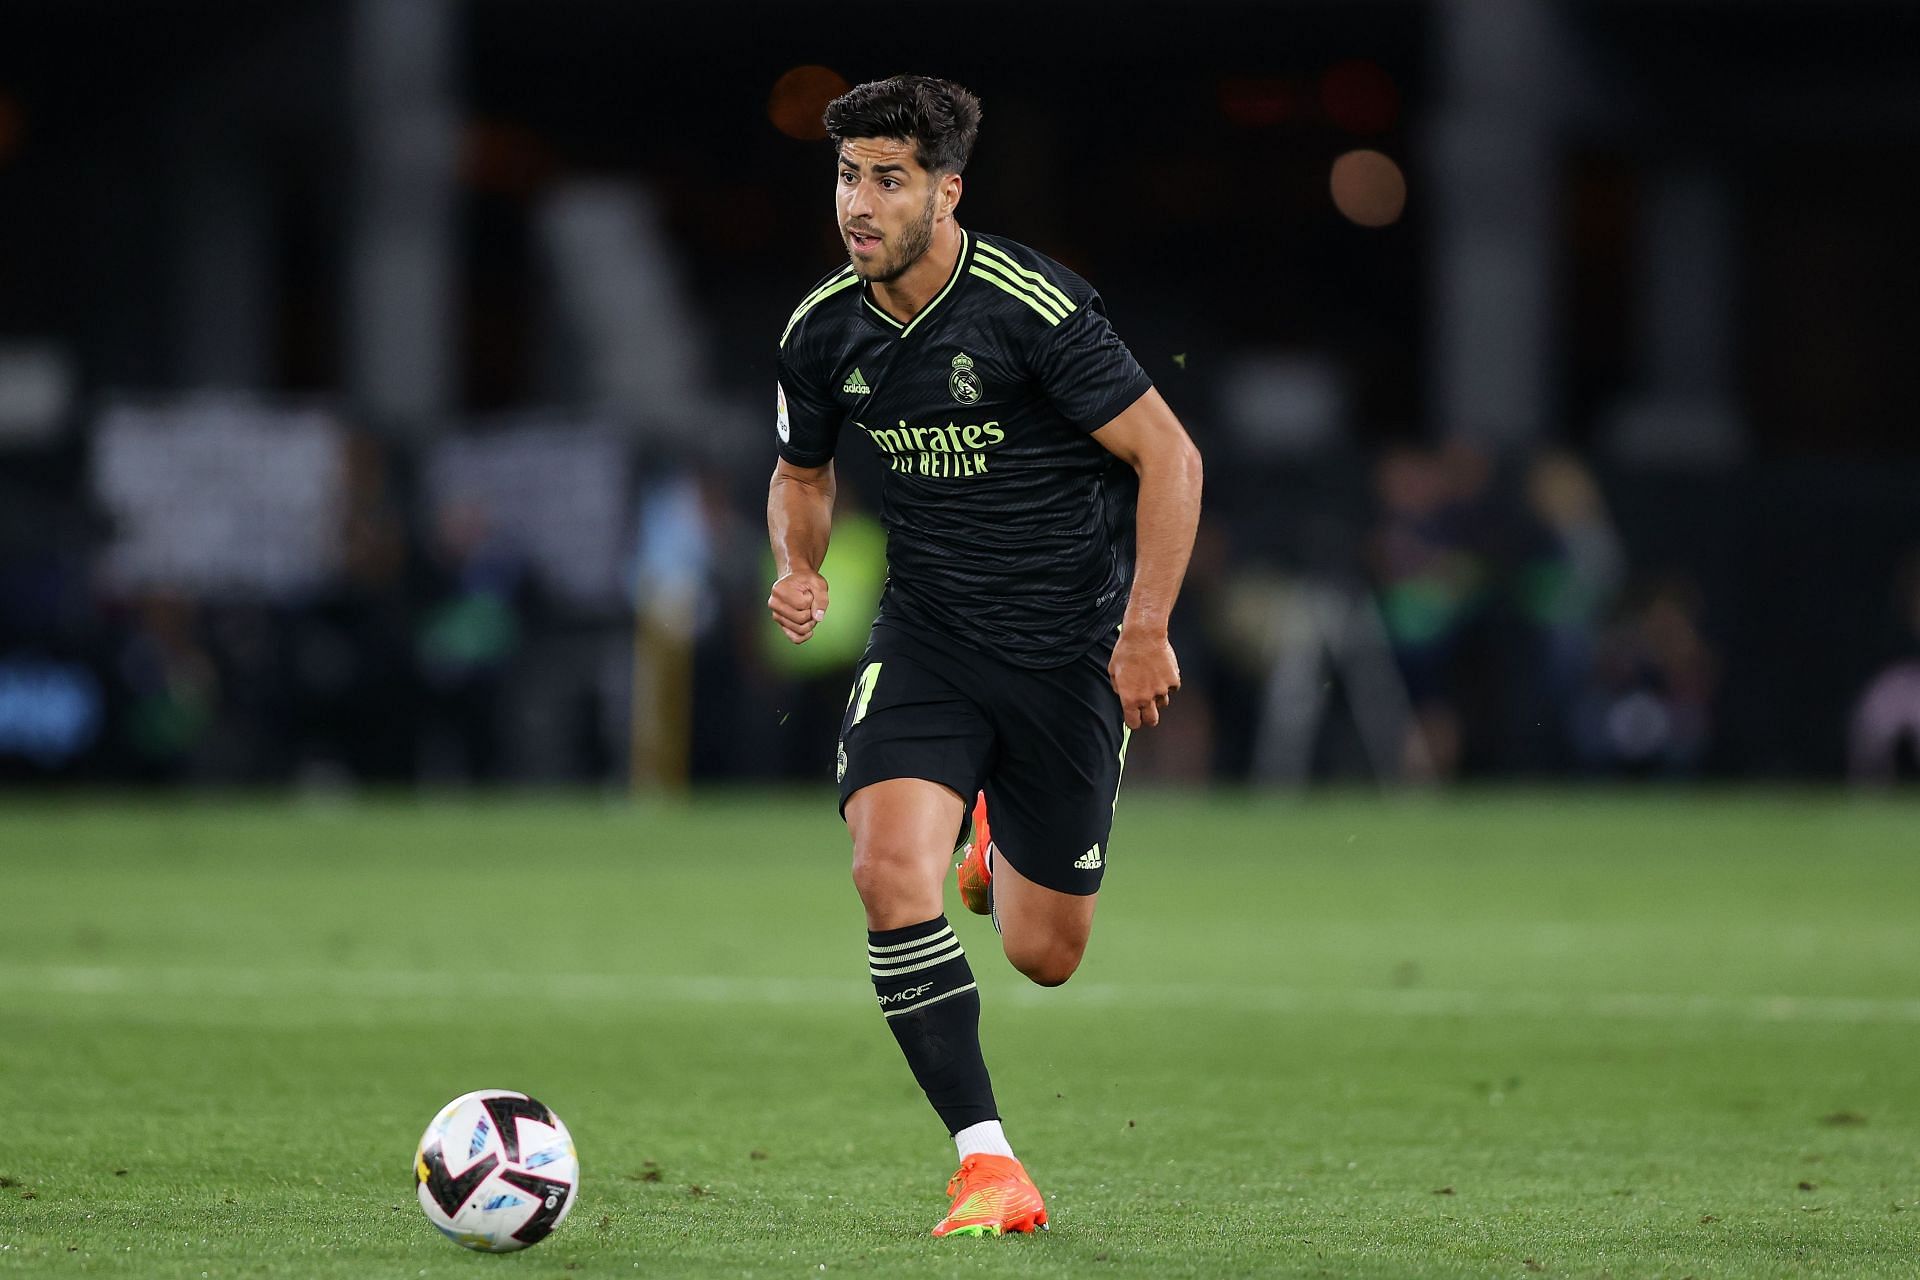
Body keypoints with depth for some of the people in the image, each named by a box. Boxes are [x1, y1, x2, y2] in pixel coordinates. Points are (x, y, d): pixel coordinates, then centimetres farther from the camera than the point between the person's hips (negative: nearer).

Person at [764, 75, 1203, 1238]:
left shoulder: (1034, 307, -19)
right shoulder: (824, 332, -3)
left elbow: (1168, 455, -12)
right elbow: (804, 472, 17)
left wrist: (1145, 629, -13)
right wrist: (798, 567, -4)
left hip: (1069, 650, -3)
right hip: (926, 638, 3)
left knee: (1045, 957, 6)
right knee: (890, 869, -24)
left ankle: (1002, 841, 44)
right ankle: (987, 1162, -16)